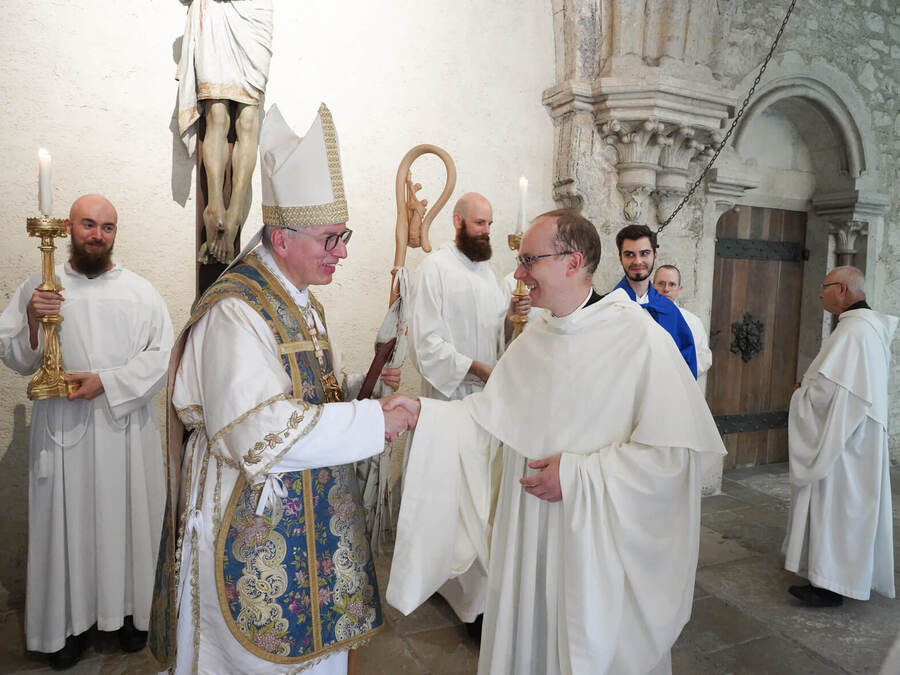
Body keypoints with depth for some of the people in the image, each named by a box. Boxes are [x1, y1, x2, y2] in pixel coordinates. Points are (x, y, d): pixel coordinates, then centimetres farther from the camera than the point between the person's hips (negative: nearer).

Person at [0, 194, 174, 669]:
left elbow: (162, 356, -5)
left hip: (125, 428, 0)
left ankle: (128, 610, 28)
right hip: (62, 428, 0)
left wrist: (107, 382, -15)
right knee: (66, 522, 6)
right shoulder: (39, 288, 4)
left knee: (125, 519, 9)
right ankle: (69, 620, 24)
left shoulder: (140, 292, 1)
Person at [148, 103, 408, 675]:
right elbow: (262, 433, -29)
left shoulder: (301, 301, 9)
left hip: (314, 517, 8)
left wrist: (363, 386, -2)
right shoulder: (235, 312, -21)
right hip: (253, 523, -8)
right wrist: (372, 419, -24)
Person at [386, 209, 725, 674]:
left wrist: (575, 474, -20)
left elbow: (673, 452, -20)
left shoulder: (639, 338, -19)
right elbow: (488, 411, 5)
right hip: (527, 533, 6)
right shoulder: (533, 337, 2)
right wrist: (424, 413, -7)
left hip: (598, 540, -5)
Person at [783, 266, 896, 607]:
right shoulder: (872, 326, 12)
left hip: (843, 438, -10)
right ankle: (843, 571, 30)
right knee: (851, 503, 17)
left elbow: (828, 387, -26)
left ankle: (831, 584, 6)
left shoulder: (853, 329, -21)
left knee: (835, 503, -3)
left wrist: (801, 393, -6)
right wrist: (811, 384, 7)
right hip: (857, 434, 10)